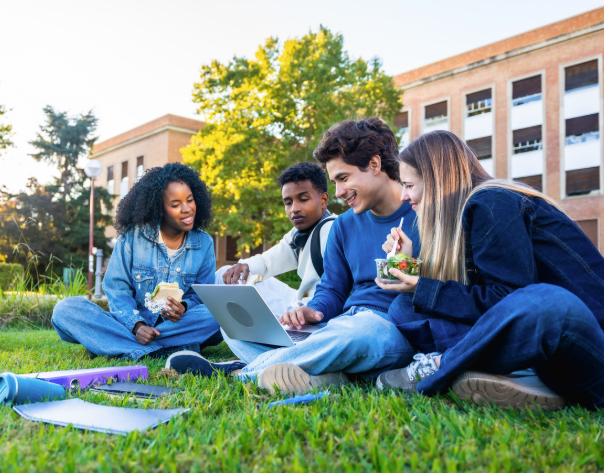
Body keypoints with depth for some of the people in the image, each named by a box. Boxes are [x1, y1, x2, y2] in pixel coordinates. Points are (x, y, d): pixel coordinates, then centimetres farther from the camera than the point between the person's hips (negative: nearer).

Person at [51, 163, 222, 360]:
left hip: (175, 324, 1)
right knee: (66, 309, -22)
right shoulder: (132, 236, -2)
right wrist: (136, 325, -20)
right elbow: (117, 289, -4)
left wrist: (184, 307, -20)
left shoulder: (204, 243, 3)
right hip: (131, 322, 0)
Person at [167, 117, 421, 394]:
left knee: (358, 330, -43)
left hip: (398, 332, -6)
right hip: (342, 326, 7)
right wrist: (316, 311, -5)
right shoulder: (344, 225, 15)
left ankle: (238, 371, -24)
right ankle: (322, 373, -27)